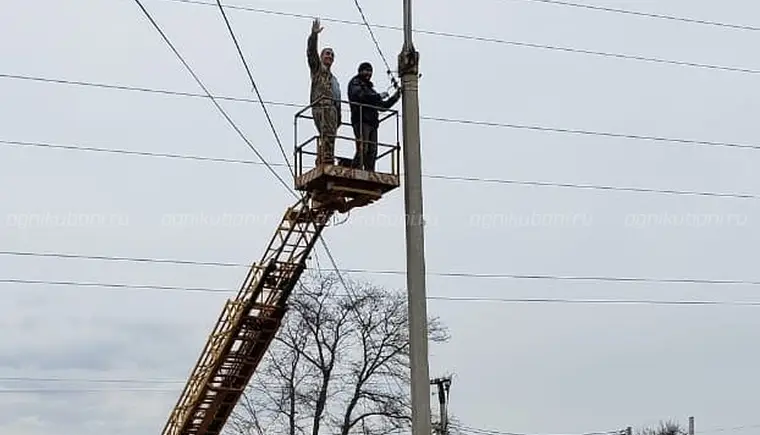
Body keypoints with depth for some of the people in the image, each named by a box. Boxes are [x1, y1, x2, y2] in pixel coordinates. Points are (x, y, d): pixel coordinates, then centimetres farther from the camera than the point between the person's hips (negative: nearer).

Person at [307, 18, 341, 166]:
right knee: (328, 135, -23)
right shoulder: (318, 68, 16)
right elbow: (311, 52, -1)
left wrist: (339, 117, 22)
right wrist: (314, 35, -12)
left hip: (332, 108, 8)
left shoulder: (333, 79, 35)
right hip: (322, 105, -8)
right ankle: (327, 163, -34)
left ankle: (320, 164, -2)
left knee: (325, 138, 1)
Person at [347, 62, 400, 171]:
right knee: (363, 148, -21)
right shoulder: (355, 83, 10)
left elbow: (383, 106, 32)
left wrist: (395, 97, 19)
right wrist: (379, 96, -8)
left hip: (372, 122, 8)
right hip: (361, 120, -8)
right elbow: (359, 95, -13)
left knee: (372, 151, -3)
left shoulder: (370, 88, 32)